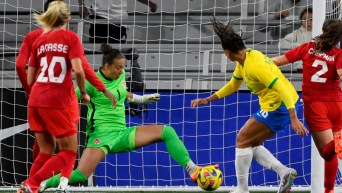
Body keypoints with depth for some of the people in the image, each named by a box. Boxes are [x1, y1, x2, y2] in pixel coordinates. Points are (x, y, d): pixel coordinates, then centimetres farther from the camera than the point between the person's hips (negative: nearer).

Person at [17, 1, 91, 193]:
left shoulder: (39, 40, 12)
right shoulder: (70, 37, -2)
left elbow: (30, 80, 13)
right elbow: (78, 69, -15)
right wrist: (84, 93, 1)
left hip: (36, 100, 6)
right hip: (58, 102, -6)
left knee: (46, 152, 17)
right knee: (69, 153, 4)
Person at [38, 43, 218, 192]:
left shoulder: (121, 76, 6)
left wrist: (141, 99, 35)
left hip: (122, 133, 7)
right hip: (101, 135, -7)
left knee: (167, 132, -7)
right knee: (80, 176, -25)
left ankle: (193, 170, -10)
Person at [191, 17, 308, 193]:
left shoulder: (254, 66, -24)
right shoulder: (244, 61, 7)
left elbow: (283, 89, -29)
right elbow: (233, 85, 25)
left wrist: (294, 119, -33)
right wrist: (208, 100, 22)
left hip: (278, 107, -10)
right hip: (274, 107, 10)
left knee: (242, 140, -3)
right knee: (253, 144, 14)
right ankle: (284, 171, 0)